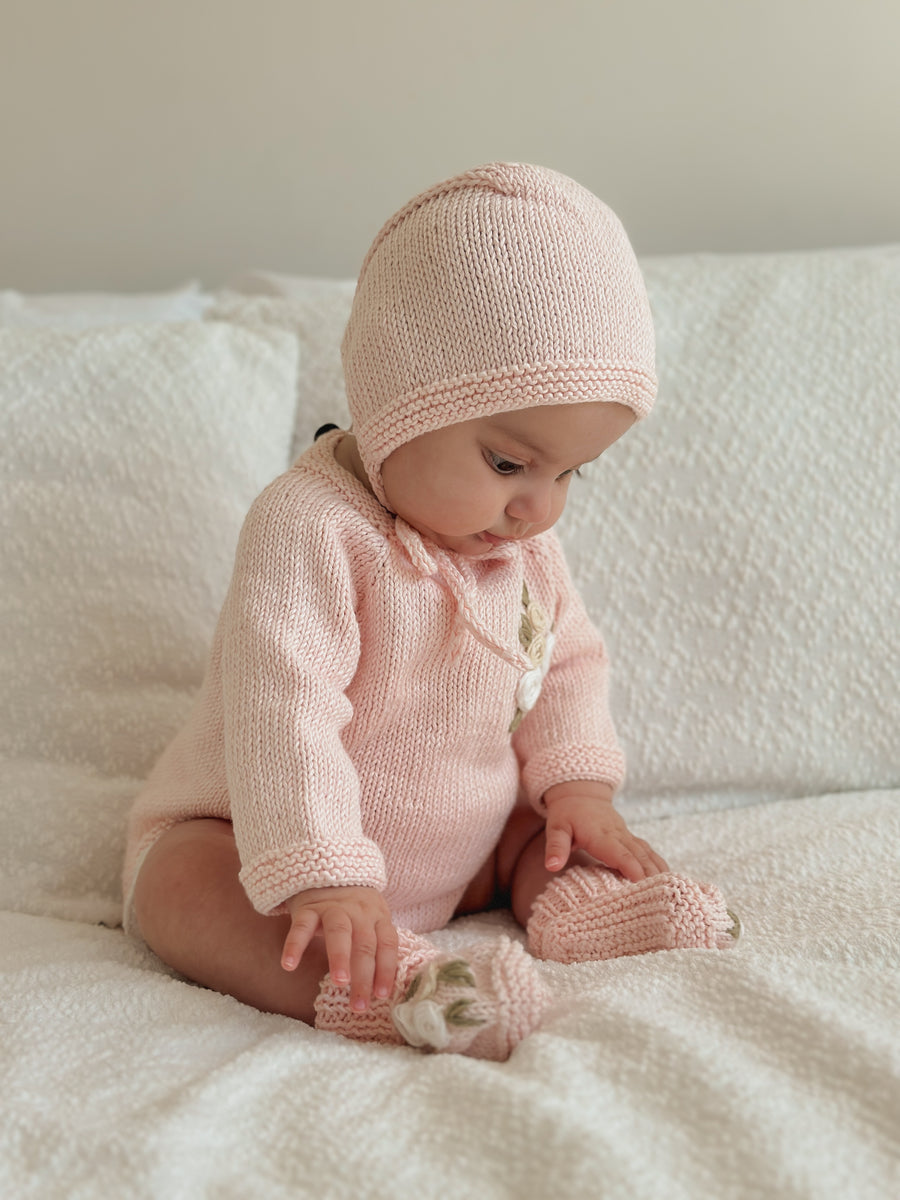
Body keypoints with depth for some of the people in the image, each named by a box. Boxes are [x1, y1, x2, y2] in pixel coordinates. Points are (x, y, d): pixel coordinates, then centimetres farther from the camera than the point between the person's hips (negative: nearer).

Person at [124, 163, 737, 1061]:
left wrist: (578, 787, -6)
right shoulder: (309, 526, -29)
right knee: (181, 885, -34)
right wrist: (323, 880, -46)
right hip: (257, 839, -7)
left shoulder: (523, 545, -3)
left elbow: (568, 658, 10)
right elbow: (283, 711, -38)